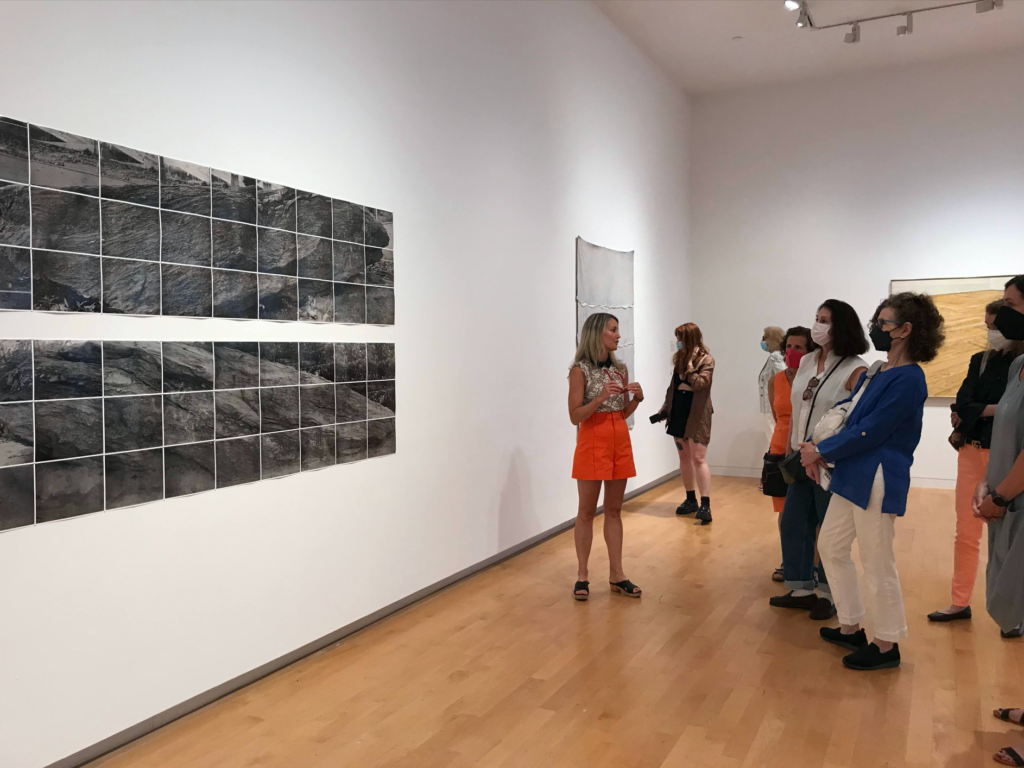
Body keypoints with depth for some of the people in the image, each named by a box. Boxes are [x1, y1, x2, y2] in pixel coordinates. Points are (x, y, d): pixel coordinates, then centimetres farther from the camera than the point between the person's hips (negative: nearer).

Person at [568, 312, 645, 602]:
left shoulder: (620, 368, 8)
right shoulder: (580, 370, -9)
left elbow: (624, 413, 13)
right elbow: (574, 416, -12)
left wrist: (637, 398, -5)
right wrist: (601, 397, -24)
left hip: (620, 442, 6)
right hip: (592, 442, -6)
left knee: (614, 511, 10)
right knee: (587, 511, 2)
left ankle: (616, 574, 17)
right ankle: (582, 575, 12)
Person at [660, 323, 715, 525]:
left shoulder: (706, 359, -10)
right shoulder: (680, 358, 9)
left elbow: (699, 383, -22)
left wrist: (690, 363, -22)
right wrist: (666, 407, 15)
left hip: (697, 414, -7)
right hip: (679, 411, 7)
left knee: (698, 458, -11)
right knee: (684, 457, 12)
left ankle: (705, 506, -11)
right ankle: (691, 500, 23)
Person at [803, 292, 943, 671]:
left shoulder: (908, 379, -16)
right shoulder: (875, 373, 12)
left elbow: (868, 433, -19)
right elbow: (849, 419, 14)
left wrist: (820, 451, -10)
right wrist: (818, 448, -1)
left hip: (877, 482, -10)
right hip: (852, 477, 10)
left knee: (877, 564, 3)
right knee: (831, 546, 16)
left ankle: (886, 646, 20)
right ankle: (851, 627, 31)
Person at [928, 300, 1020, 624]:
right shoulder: (980, 360, 10)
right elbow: (962, 405, -1)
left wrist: (975, 412, -16)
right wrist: (992, 409, -14)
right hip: (972, 450, 5)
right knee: (966, 532, 9)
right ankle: (960, 603, 19)